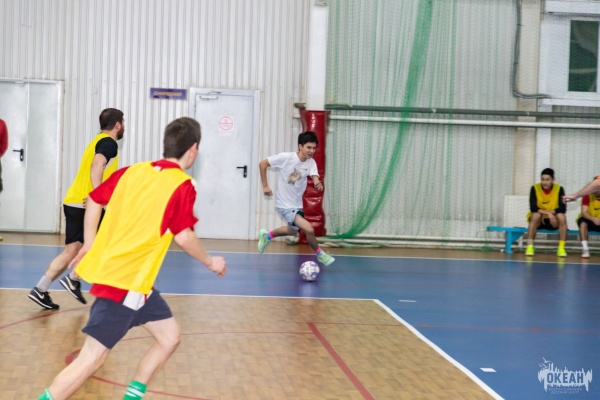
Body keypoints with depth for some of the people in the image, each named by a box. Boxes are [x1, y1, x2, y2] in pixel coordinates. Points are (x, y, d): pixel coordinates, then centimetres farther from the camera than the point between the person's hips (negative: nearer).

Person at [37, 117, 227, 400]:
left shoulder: (132, 171, 9)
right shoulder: (183, 186, -11)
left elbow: (94, 201, 15)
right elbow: (184, 237, -15)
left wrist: (89, 246, 24)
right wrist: (211, 262, 1)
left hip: (121, 274, 9)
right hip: (127, 280, -8)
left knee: (169, 336, 16)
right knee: (93, 357, -7)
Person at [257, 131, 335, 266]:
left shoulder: (311, 163, -7)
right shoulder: (286, 158, -21)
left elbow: (315, 177, -24)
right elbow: (262, 164, -12)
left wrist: (318, 183, -48)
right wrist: (265, 186, -14)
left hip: (297, 205, 7)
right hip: (285, 205, -7)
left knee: (293, 231, 29)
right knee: (309, 229, -19)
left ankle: (267, 236, 52)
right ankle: (319, 254, 7)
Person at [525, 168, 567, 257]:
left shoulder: (559, 189, -10)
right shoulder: (535, 188, -12)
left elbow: (563, 208, -19)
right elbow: (533, 208, -23)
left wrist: (550, 212, -30)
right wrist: (547, 213, -34)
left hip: (553, 220, 1)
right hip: (539, 220, -1)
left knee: (562, 217, -30)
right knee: (535, 215, -34)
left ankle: (561, 248, -24)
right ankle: (530, 247, -30)